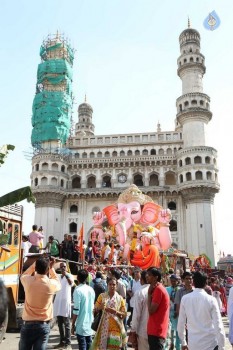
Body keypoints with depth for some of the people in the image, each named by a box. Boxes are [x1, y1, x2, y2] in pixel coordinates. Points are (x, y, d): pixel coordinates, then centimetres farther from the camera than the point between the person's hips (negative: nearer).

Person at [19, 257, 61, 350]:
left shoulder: (28, 281, -10)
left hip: (27, 324, 1)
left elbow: (23, 275, 16)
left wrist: (35, 264, 13)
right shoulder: (51, 284, -12)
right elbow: (58, 283, 14)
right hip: (44, 325, -1)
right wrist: (51, 268, 13)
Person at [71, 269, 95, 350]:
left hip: (81, 325, -6)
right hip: (89, 323, 7)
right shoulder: (91, 289, 5)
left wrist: (73, 325, -9)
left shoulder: (78, 290, -16)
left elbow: (76, 310, -17)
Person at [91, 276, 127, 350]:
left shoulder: (120, 298, 4)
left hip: (115, 328, 0)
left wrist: (116, 312, -16)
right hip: (104, 327, 0)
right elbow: (94, 310, 3)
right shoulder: (102, 296, 5)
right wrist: (99, 308, -18)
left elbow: (124, 314, 2)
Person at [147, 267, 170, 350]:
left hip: (156, 331, -10)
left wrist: (149, 294, -11)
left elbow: (151, 310, -19)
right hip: (157, 330, 10)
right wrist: (151, 293, 6)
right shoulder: (158, 288, 14)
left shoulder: (158, 290, -16)